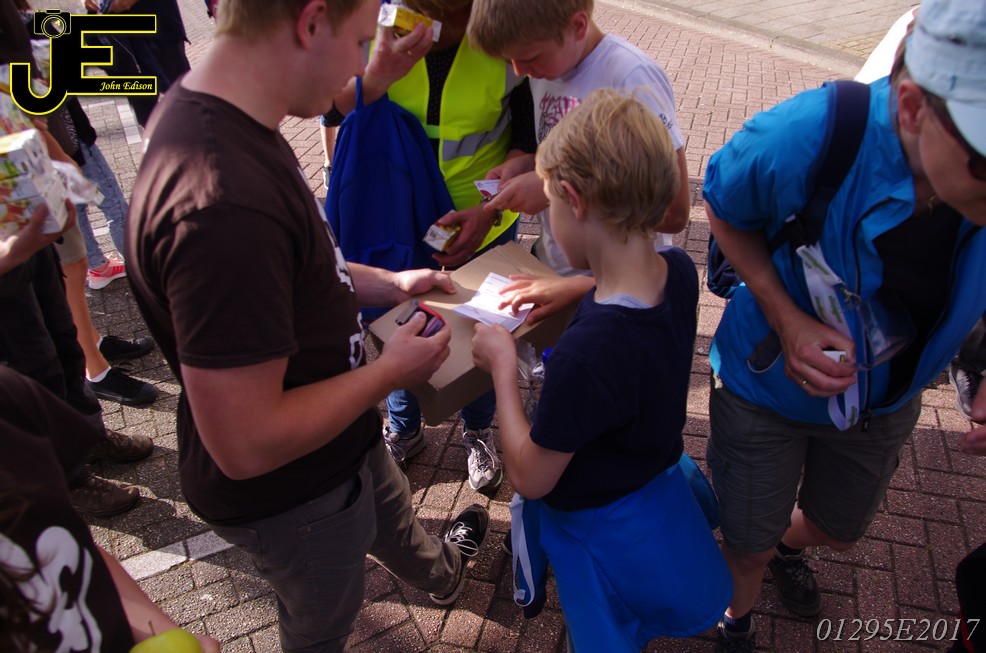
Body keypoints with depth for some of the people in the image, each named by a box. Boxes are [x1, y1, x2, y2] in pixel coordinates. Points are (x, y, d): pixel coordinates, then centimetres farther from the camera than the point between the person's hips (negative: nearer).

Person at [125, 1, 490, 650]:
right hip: (290, 492, -9)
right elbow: (245, 443, -35)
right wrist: (391, 370, -23)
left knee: (394, 514, 38)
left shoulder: (219, 116, -7)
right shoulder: (224, 204, -41)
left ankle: (443, 572, 70)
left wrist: (383, 283, 2)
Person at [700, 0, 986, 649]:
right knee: (748, 545, 17)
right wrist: (785, 319, -25)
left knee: (838, 532, 30)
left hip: (885, 396, 4)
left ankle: (788, 542, 68)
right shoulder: (799, 141, -37)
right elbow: (725, 209, -14)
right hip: (768, 385, -3)